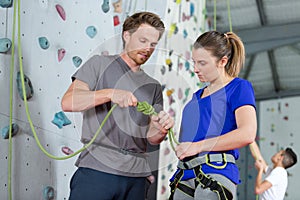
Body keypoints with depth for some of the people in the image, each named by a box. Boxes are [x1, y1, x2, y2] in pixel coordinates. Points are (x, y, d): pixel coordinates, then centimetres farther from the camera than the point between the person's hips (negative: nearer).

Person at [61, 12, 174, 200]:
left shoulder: (153, 86, 19)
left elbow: (151, 138, 13)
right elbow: (68, 102, -7)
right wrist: (110, 94, -19)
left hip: (137, 175, 4)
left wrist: (162, 129, -10)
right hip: (97, 168, -4)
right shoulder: (100, 64, 7)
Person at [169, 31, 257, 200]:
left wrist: (199, 146, -13)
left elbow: (247, 134, -13)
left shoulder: (239, 87, 2)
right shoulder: (197, 96, 23)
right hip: (184, 175, 6)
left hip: (216, 173, -6)